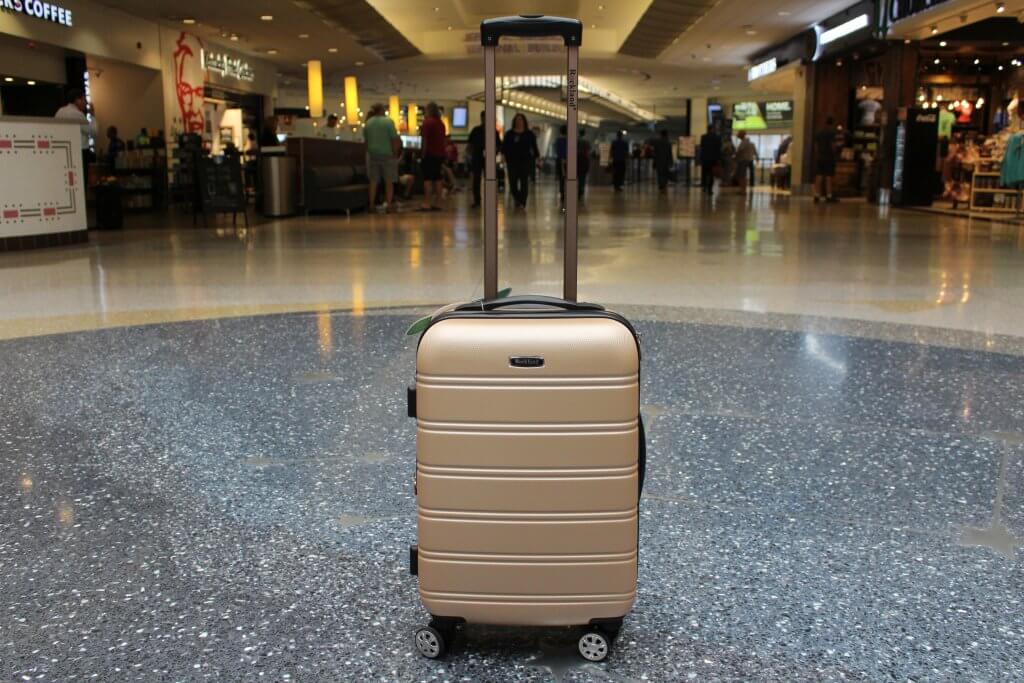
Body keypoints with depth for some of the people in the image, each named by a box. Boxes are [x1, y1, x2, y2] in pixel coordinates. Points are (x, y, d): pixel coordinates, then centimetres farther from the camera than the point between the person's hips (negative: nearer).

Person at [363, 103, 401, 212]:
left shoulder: (368, 123, 6)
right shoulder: (388, 121, -7)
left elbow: (365, 140, 9)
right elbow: (395, 139, -10)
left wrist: (369, 152, 15)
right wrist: (395, 153, -2)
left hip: (372, 154, 4)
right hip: (387, 154, -4)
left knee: (373, 181, 8)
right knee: (389, 181, 2)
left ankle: (372, 204, 8)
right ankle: (389, 205, -2)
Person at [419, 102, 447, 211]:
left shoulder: (427, 122, -9)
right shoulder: (441, 123, 12)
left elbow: (425, 139, -13)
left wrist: (423, 153, -10)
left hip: (430, 153, -7)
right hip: (440, 153, 7)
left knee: (427, 179, -6)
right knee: (437, 179, 9)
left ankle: (426, 204, -11)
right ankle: (436, 203, 10)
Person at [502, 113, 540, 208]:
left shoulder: (529, 134, 6)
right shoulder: (509, 134, 8)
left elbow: (534, 147, 6)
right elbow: (504, 146, 5)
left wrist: (537, 158, 0)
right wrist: (503, 155, -10)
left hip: (525, 161, -1)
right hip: (512, 161, 1)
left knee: (524, 182, -4)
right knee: (512, 182, -2)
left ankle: (522, 203, 0)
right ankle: (517, 199, 23)